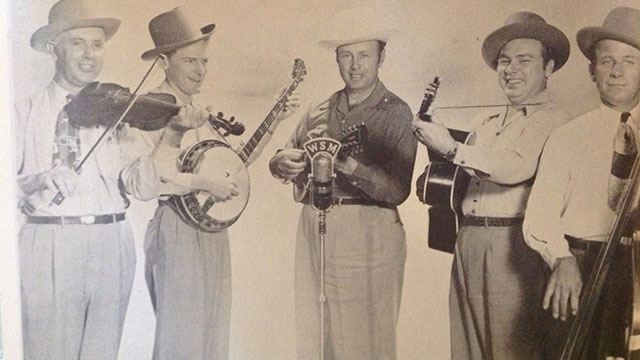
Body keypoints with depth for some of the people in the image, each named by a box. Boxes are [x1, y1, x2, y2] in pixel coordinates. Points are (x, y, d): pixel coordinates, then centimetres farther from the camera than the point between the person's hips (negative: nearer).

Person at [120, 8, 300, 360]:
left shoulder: (199, 113, 13)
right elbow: (138, 182, -21)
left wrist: (276, 120, 15)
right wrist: (201, 183, -25)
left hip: (212, 230, 8)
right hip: (177, 231, -8)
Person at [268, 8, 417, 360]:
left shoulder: (396, 113, -3)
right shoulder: (320, 111, 11)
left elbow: (397, 190, -11)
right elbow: (281, 162, 13)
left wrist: (350, 166, -24)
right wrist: (283, 163, -10)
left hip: (367, 236, -5)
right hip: (313, 229, 5)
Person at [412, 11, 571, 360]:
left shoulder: (553, 119, -3)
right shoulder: (485, 123, 19)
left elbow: (518, 168, -17)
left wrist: (451, 148, -18)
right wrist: (434, 141, 6)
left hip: (512, 244, -7)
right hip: (467, 240, 7)